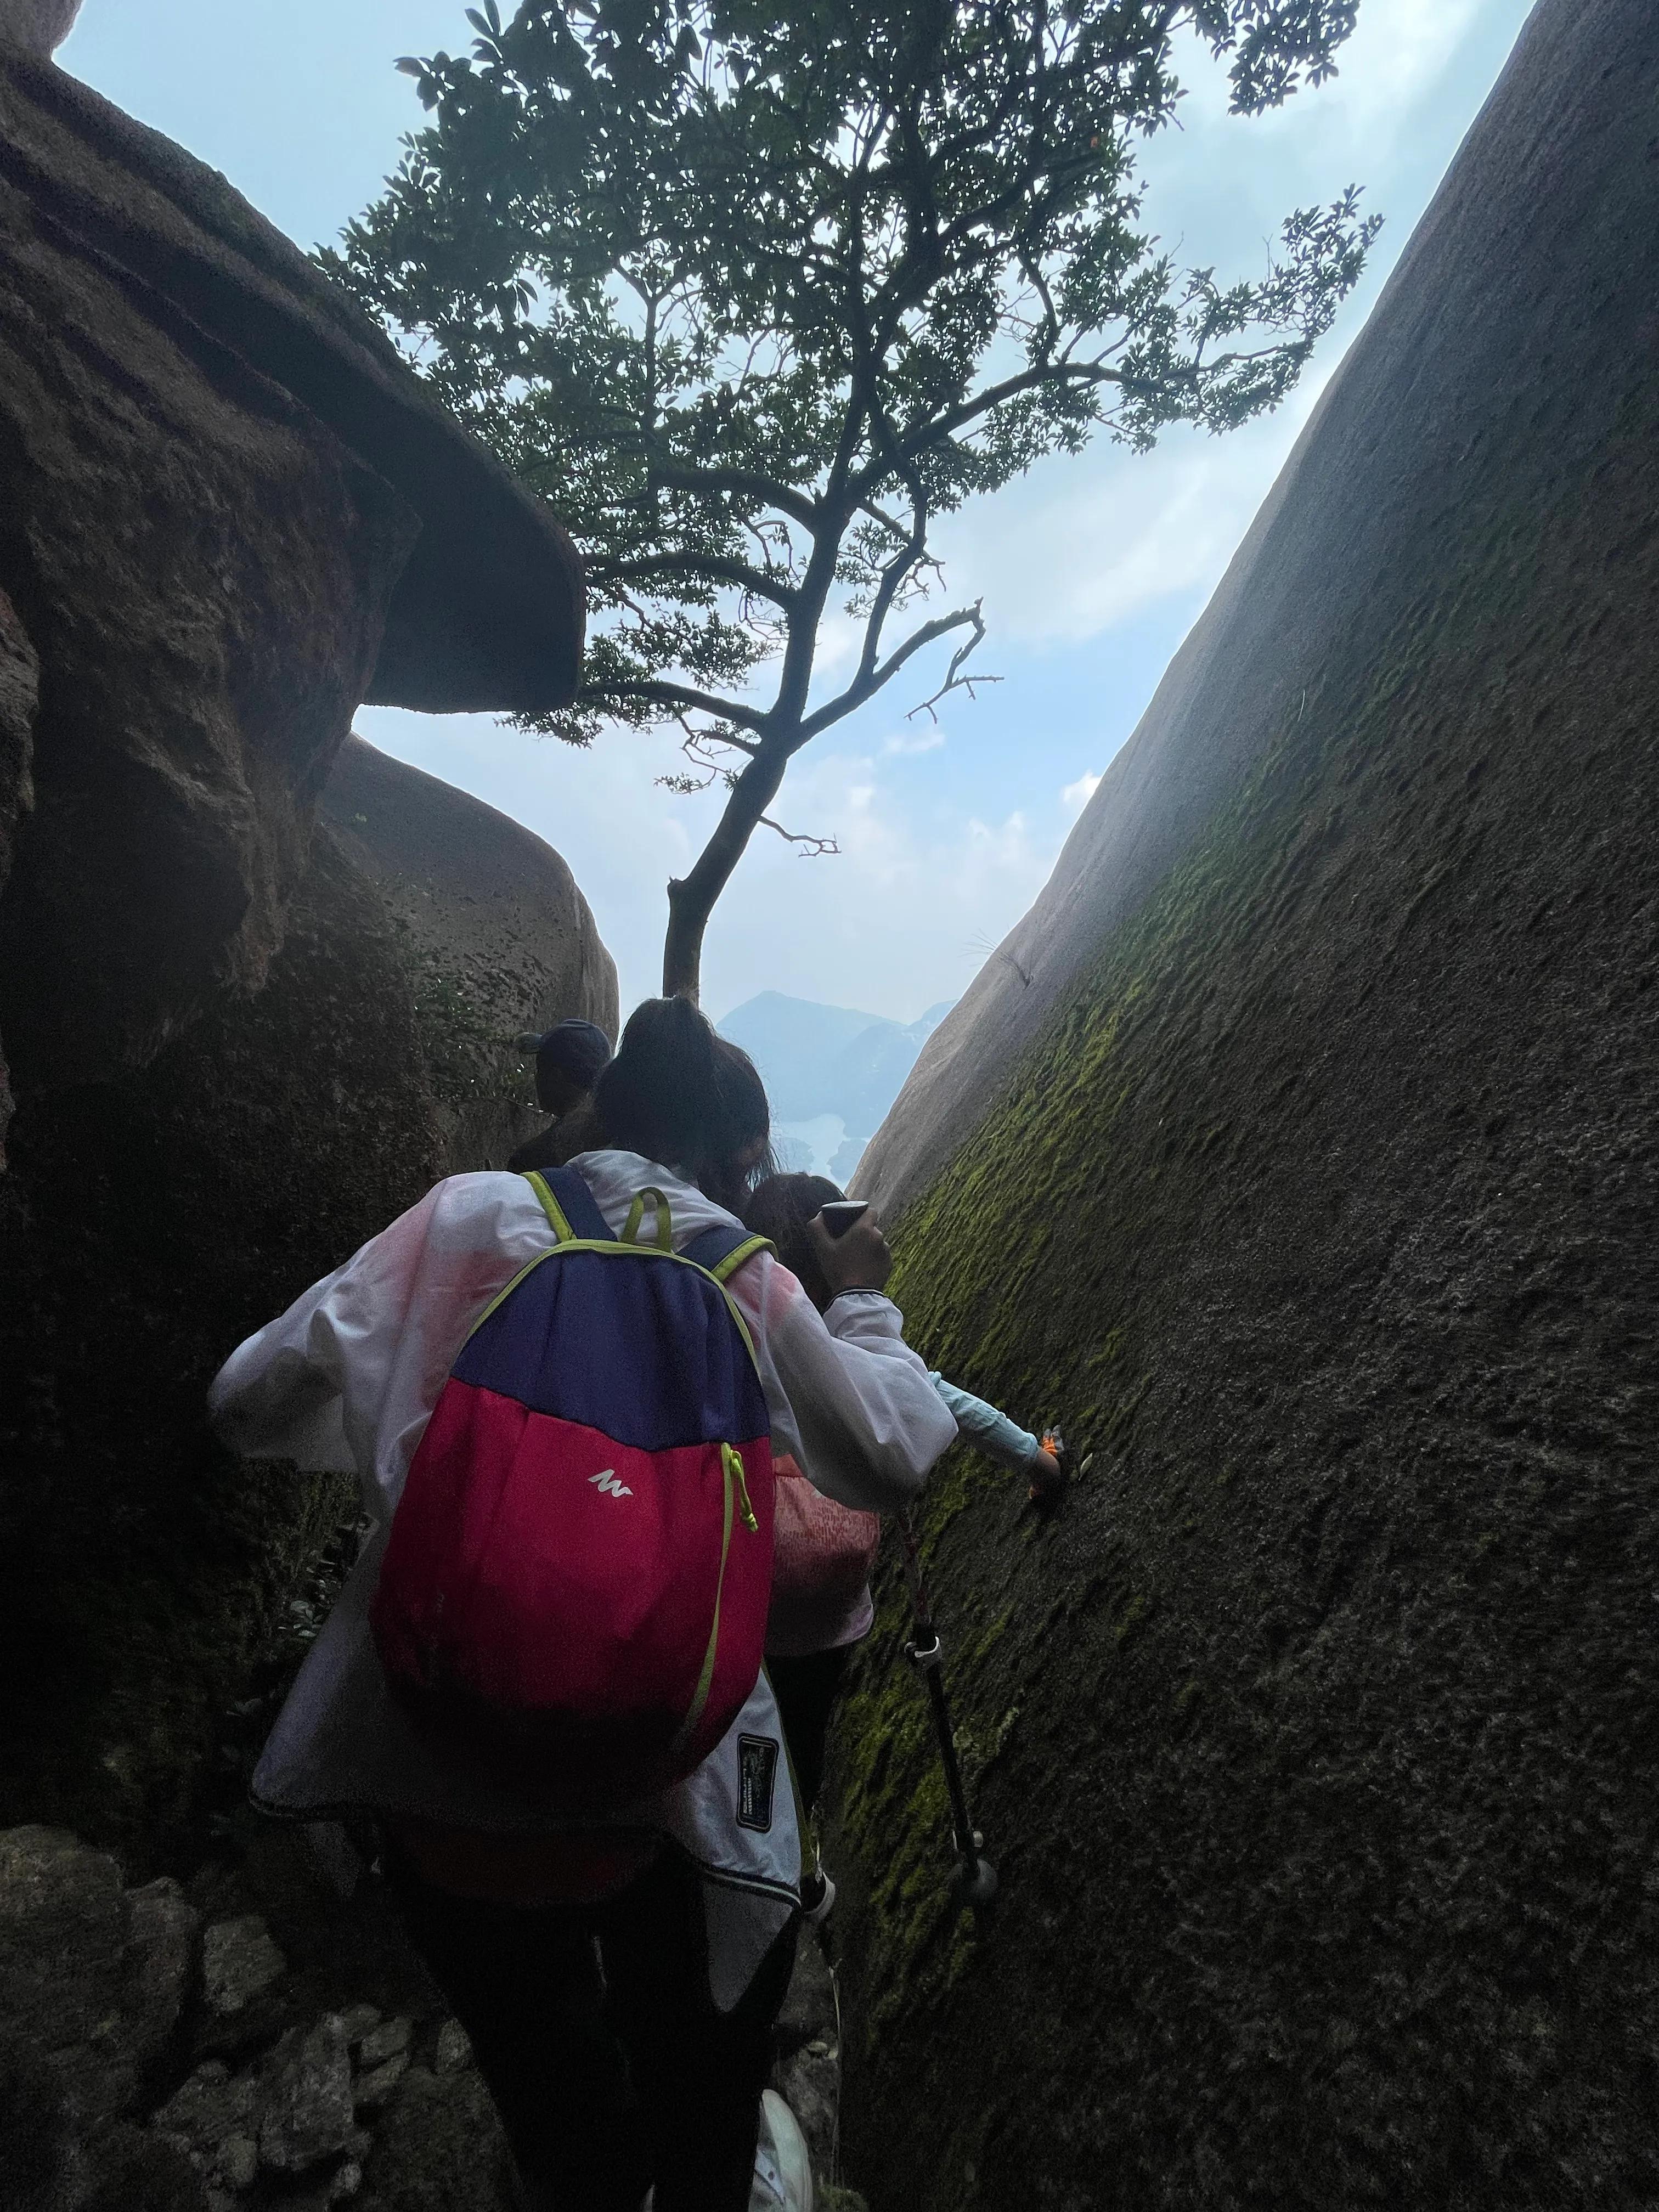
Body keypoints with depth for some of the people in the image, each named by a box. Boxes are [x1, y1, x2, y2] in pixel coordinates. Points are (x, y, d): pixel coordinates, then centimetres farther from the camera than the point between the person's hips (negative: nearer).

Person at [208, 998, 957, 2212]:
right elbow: (896, 1455, 0)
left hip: (432, 1761, 2)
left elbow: (256, 1401, -5)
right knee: (697, 2100, 31)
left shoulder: (469, 1213, -6)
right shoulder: (747, 1279, -9)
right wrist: (862, 1300, 13)